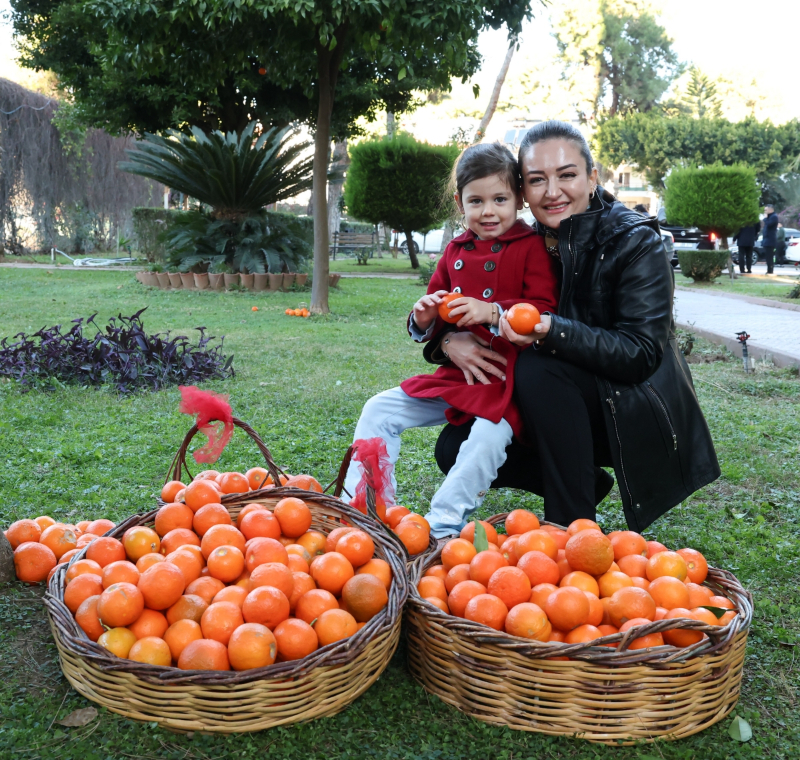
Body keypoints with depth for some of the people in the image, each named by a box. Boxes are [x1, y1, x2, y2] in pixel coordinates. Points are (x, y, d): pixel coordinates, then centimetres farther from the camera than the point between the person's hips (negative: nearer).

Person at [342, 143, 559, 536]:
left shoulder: (532, 247, -3)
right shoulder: (456, 252, 14)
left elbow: (544, 310, -13)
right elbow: (436, 314, 21)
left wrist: (492, 312, -26)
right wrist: (423, 320, -3)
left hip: (506, 378, -6)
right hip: (455, 373, 6)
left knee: (489, 434, -34)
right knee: (379, 410, 0)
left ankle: (442, 526, -25)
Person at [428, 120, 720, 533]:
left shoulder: (636, 242, -15)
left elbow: (641, 354, -25)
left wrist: (552, 331, -38)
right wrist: (448, 340, -20)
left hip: (633, 416, -5)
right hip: (561, 406, 6)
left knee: (537, 367, -31)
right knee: (454, 449, -9)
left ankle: (572, 523, -19)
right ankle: (583, 481, 10)